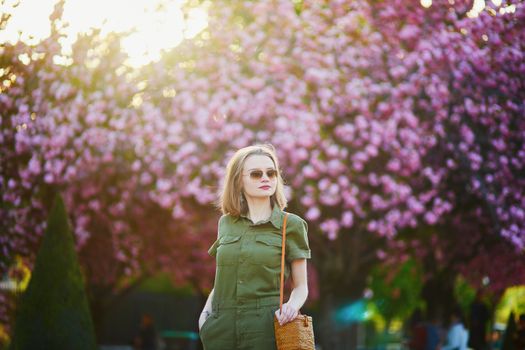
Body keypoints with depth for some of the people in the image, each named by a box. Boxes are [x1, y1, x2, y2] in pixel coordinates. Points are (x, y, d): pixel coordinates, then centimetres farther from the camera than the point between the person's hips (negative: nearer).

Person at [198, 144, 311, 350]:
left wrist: (292, 306, -18)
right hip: (222, 326, 3)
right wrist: (205, 312, 3)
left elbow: (300, 286, 2)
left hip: (266, 327, -3)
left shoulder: (291, 225, -1)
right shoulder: (226, 223, 9)